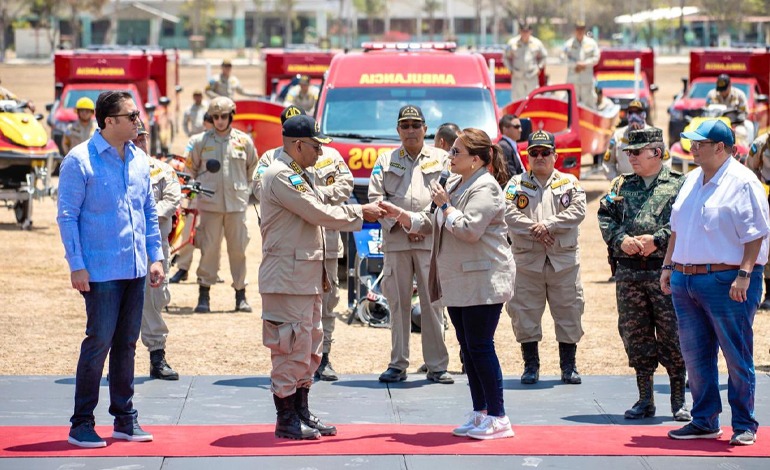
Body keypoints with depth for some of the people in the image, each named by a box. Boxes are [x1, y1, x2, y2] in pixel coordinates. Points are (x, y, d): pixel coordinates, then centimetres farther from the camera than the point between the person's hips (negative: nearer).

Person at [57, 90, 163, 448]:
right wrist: (77, 266, -13)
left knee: (126, 343, 10)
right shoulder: (80, 161, -9)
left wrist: (156, 257, 11)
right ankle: (81, 424, 2)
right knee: (99, 341, -6)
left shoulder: (139, 160, 10)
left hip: (135, 269, 6)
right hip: (101, 270, -6)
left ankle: (125, 419, 18)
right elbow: (67, 215, -9)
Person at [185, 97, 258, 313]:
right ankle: (204, 295, 3)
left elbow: (253, 170, 18)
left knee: (238, 249, 4)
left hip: (237, 204, 1)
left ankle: (241, 295, 11)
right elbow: (190, 169, 13)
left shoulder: (244, 141, 7)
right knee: (209, 249, -3)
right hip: (210, 204, -1)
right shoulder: (200, 141, 3)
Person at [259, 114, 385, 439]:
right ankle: (286, 421, 2)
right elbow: (319, 214, -18)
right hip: (287, 275, -10)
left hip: (307, 275, 10)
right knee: (291, 347, -5)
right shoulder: (280, 176, -15)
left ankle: (302, 415, 22)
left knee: (309, 348, 14)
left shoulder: (301, 175, 18)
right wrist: (360, 213, -6)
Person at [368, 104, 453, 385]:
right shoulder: (386, 161, 13)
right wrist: (401, 224, -6)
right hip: (395, 240, 1)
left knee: (432, 302, -2)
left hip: (431, 239, -1)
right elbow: (376, 198, 5)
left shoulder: (441, 159, 11)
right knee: (398, 302, 3)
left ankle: (436, 366, 1)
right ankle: (398, 364, 8)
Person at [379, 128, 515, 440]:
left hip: (483, 281, -10)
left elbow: (470, 229, -23)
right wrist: (402, 215, 8)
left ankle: (497, 417, -3)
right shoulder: (455, 184, 16)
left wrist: (445, 205, -12)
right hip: (457, 282, 10)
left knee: (480, 347, -8)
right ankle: (480, 413, 20)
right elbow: (434, 224, 19)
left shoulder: (484, 188, -13)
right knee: (468, 347, 12)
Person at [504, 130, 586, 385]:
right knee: (525, 312, 1)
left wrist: (548, 225, -15)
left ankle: (568, 366, 13)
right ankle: (531, 366, 12)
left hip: (564, 259, 0)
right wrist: (534, 231, -15)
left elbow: (577, 210, -5)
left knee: (569, 311, 3)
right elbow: (508, 213, -5)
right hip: (527, 260, 0)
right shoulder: (516, 184, 9)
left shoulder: (570, 183, 10)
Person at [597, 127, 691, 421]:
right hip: (628, 272, 4)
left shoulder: (679, 185, 1)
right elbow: (606, 217, 8)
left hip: (666, 270, -4)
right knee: (635, 336, 6)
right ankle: (645, 400, 15)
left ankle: (679, 401, 8)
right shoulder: (622, 186, 14)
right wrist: (621, 240, -9)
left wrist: (657, 239, -17)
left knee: (673, 336, -2)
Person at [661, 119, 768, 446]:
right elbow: (677, 229, 23)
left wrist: (744, 275, -20)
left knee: (737, 357, -1)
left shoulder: (742, 182, -8)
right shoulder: (692, 180, 15)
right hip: (685, 281, 8)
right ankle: (704, 421, 19)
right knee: (695, 355, 10)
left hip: (727, 281, -8)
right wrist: (668, 266, 16)